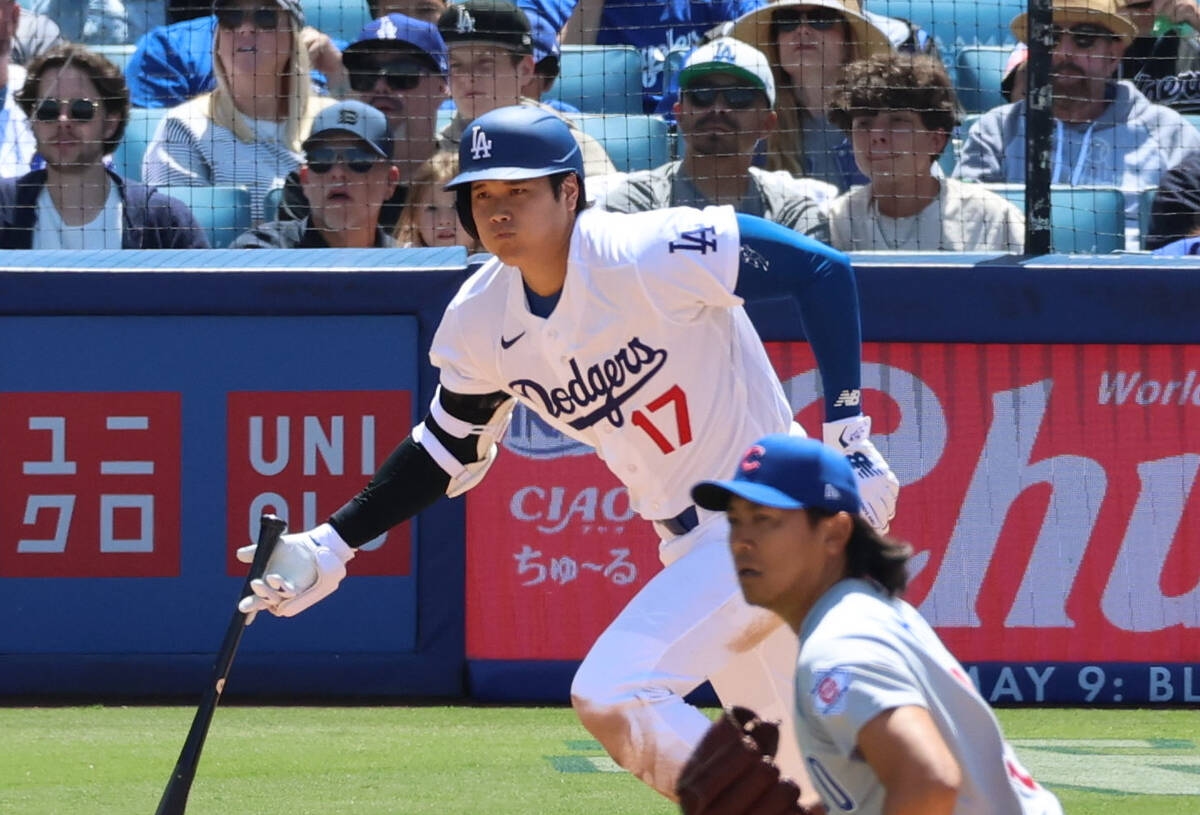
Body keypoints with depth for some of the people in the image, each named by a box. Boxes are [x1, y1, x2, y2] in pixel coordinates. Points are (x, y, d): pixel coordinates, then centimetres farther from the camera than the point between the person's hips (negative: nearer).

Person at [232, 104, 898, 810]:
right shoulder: (483, 321, -2)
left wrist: (847, 431, -22)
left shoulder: (646, 255, -22)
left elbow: (822, 269, -19)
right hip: (689, 546, 7)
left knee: (609, 697, -20)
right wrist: (330, 549, 5)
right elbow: (450, 454, 13)